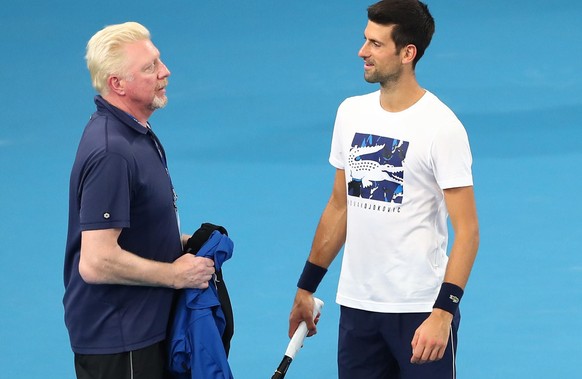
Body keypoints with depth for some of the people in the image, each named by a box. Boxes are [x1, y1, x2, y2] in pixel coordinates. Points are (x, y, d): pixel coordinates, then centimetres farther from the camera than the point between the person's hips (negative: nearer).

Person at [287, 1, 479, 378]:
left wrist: (443, 313, -24)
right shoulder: (351, 112, 7)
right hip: (356, 304, 5)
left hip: (421, 309, -5)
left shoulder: (441, 127, -12)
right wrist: (306, 288, 16)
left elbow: (467, 230, -15)